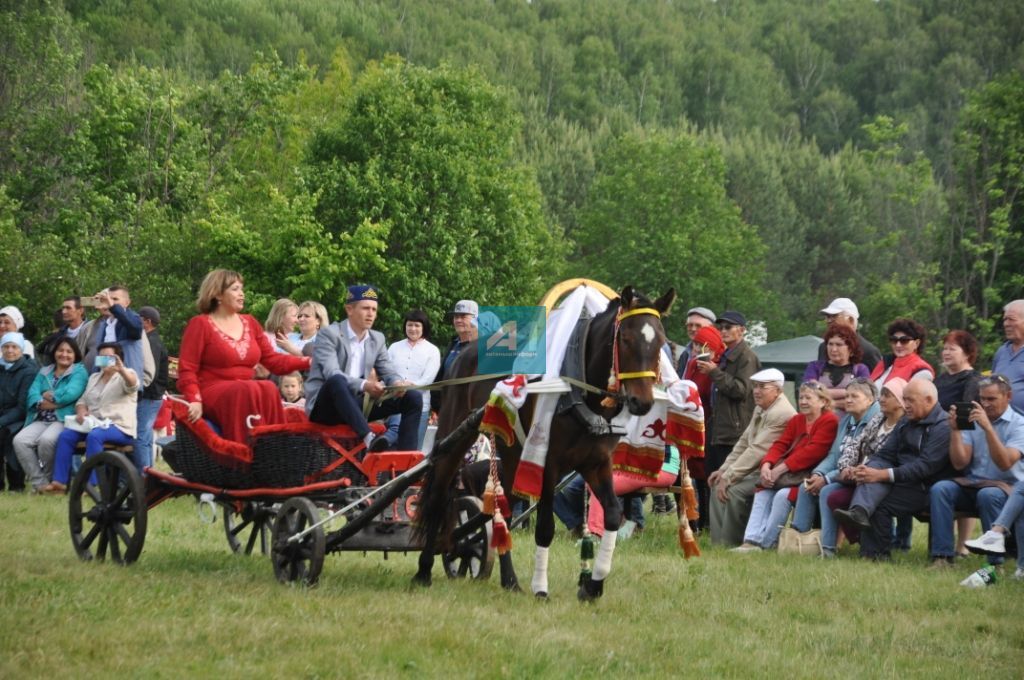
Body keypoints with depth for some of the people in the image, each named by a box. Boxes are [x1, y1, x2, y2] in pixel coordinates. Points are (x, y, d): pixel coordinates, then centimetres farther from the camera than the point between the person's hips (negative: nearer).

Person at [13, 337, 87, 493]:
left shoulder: (79, 372, 8)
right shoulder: (44, 372, 22)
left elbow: (70, 394, -11)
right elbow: (32, 396, 6)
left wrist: (49, 396, 2)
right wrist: (55, 402, -11)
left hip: (65, 420, -5)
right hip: (41, 420, 5)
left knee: (46, 440, -36)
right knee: (20, 440, -25)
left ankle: (50, 479, -12)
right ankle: (39, 482, -19)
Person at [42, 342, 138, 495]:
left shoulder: (125, 375, 2)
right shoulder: (94, 378, 24)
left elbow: (132, 384, -22)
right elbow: (82, 400, 23)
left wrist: (121, 370, -45)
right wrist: (81, 411, -2)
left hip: (119, 427, -7)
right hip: (93, 424, 7)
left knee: (94, 436, -35)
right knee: (66, 435, -17)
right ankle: (59, 482, -21)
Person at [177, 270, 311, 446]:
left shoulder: (250, 323, 21)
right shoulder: (200, 324, 5)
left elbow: (273, 360, 16)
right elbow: (187, 370, -3)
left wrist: (308, 362, 2)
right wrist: (195, 400, -20)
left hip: (247, 395, 5)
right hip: (212, 396, -4)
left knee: (269, 389, -28)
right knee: (248, 390, -34)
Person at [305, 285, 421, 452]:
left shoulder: (377, 339, 13)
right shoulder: (329, 334, -8)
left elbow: (389, 372, 9)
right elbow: (331, 374, -23)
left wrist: (397, 383, -17)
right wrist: (364, 385, -39)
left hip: (356, 404, 7)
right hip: (324, 406, -7)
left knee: (413, 398, -7)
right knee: (337, 381, -41)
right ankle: (369, 438, -55)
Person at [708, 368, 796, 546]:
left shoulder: (781, 414, -21)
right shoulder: (760, 409, 13)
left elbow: (758, 451, -25)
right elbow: (743, 443, 17)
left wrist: (728, 477, -24)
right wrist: (724, 470, 4)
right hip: (757, 470, 10)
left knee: (734, 491, -25)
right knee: (718, 486, 0)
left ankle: (731, 543, -13)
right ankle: (718, 542, -2)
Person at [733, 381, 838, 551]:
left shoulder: (830, 421, -9)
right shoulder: (796, 420, 18)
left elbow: (813, 451, -19)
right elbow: (780, 445, 9)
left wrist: (781, 468, -22)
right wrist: (766, 465, -13)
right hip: (792, 473, 8)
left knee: (783, 494, -29)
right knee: (763, 492, -12)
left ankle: (767, 543, -21)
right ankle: (752, 540, -20)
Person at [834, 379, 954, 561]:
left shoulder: (943, 427, -12)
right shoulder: (906, 423, 16)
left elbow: (925, 466, -22)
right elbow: (885, 455, 10)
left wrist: (883, 475, -26)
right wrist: (865, 468, -13)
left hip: (927, 487, -7)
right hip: (902, 478, 7)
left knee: (881, 504, -25)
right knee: (875, 467, -22)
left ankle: (875, 552, -10)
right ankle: (859, 512, -45)